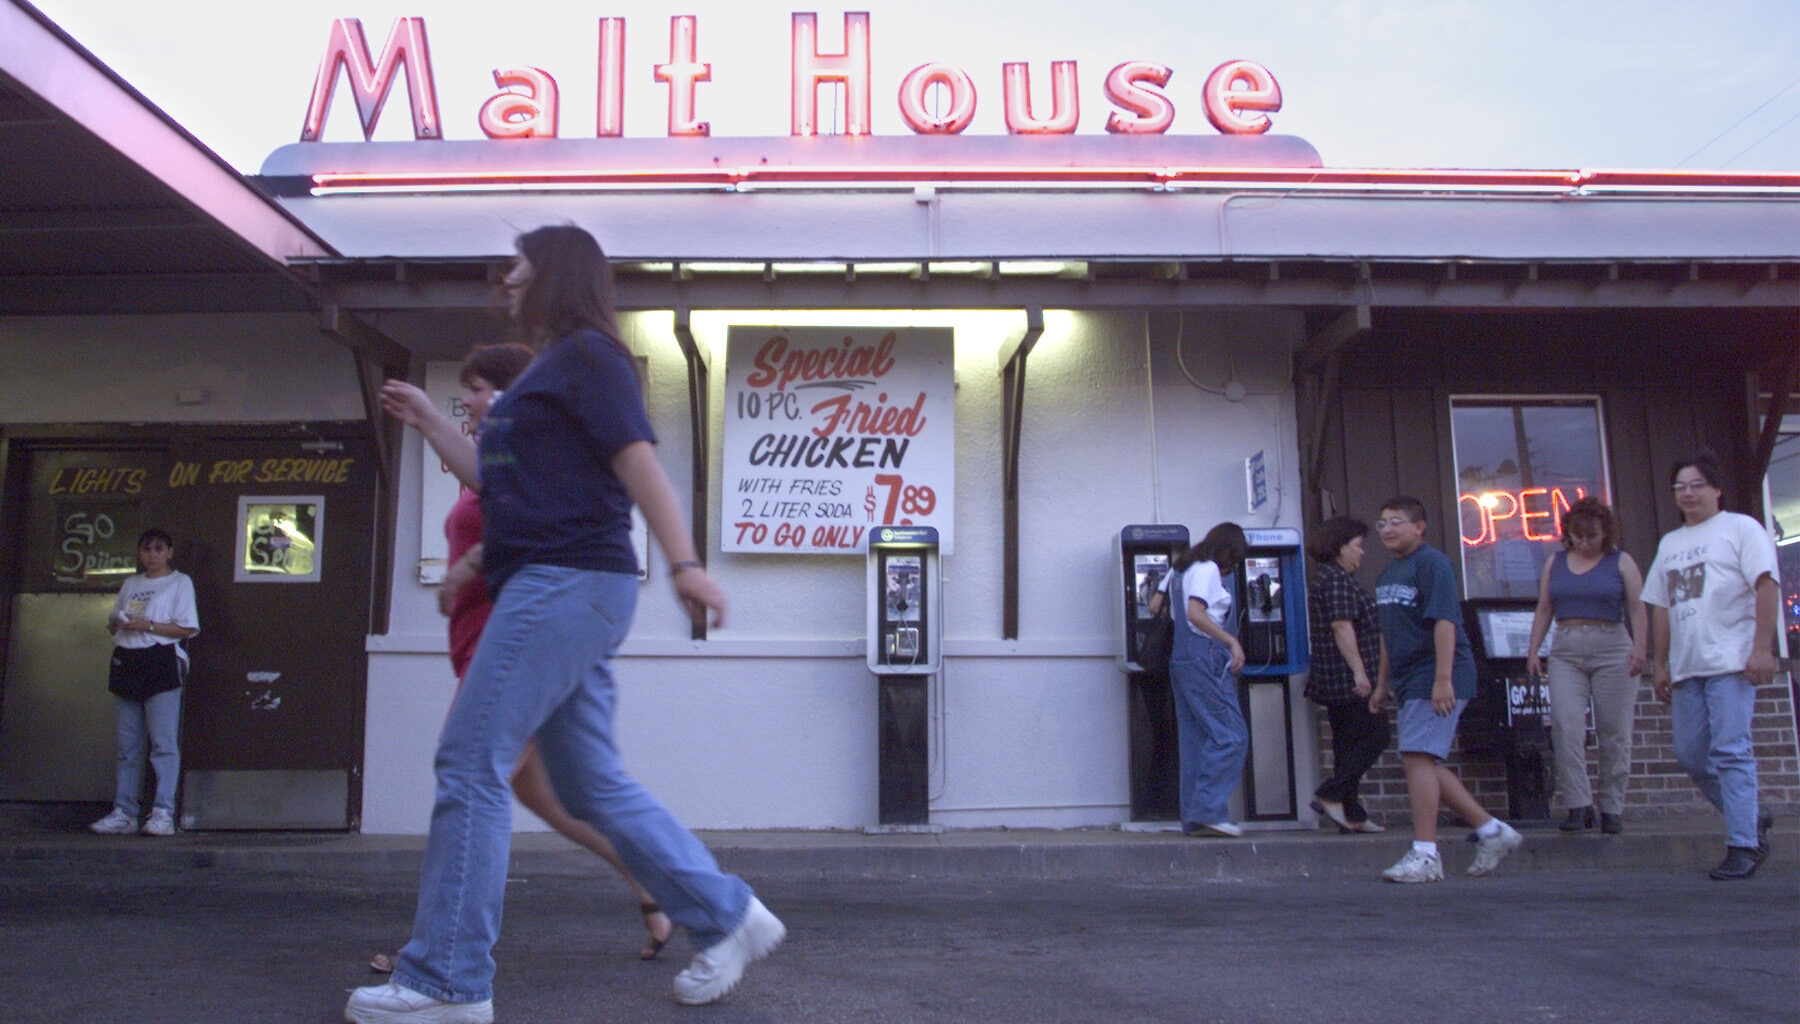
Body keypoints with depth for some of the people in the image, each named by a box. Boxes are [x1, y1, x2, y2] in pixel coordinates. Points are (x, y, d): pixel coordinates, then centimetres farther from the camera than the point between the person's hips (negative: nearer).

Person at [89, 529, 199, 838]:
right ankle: (123, 814, 10)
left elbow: (185, 628, -5)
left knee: (163, 743, -10)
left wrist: (146, 625, -13)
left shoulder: (180, 582, 4)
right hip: (126, 662, 6)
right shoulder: (131, 584, 22)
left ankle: (163, 814, -12)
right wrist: (117, 624, 2)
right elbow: (114, 623, 24)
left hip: (161, 664, -6)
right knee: (128, 746, 7)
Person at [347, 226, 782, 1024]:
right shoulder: (551, 369, 26)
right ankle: (726, 918, 16)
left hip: (567, 581, -10)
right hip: (560, 589, 10)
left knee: (472, 762, -10)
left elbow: (637, 462, -18)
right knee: (592, 782, 10)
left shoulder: (586, 355, -4)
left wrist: (683, 563, -26)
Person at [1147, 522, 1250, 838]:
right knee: (1231, 735, -8)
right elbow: (1195, 614, -19)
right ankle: (1208, 810, -11)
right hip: (1205, 657, -10)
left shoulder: (1181, 569, 20)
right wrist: (1232, 641, -20)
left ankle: (1194, 820, 8)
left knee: (1196, 738, 8)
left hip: (1180, 659, 10)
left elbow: (1155, 607, 23)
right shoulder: (1208, 569, -7)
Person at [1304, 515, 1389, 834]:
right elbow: (1342, 628, -22)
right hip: (1347, 678, -10)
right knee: (1375, 734, -5)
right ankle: (1330, 795, -9)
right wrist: (1359, 672, -23)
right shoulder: (1337, 580, -14)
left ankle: (1351, 816, 12)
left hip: (1331, 677, 10)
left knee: (1348, 742, 10)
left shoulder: (1321, 577, 19)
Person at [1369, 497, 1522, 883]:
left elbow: (1444, 622, -19)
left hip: (1436, 680, -9)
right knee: (1424, 764, 10)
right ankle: (1492, 830, 22)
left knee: (1417, 756, -13)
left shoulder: (1431, 563, -10)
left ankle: (1425, 855, -8)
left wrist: (1443, 679, -25)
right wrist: (1382, 684, 23)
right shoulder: (1389, 572, 17)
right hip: (1409, 680, 9)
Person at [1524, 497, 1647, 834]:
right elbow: (1544, 610, 14)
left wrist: (1639, 648, -16)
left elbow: (1637, 609, -2)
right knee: (1566, 725, -13)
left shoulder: (1621, 563, 6)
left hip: (1612, 651, -2)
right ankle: (1579, 806, -11)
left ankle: (1612, 809, 9)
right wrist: (1533, 651, 5)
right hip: (1565, 653, 2)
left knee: (1614, 731, 0)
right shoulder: (1555, 563, 14)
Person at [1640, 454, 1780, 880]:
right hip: (1686, 667, 7)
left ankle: (1742, 846, -6)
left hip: (1732, 663, -7)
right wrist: (1660, 664, 17)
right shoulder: (1669, 543, 22)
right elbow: (1661, 607, 21)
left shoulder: (1741, 528, 3)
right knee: (1691, 755, 6)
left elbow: (1766, 585, -8)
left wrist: (1762, 648, -17)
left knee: (1731, 752, -11)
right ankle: (1752, 819, 25)